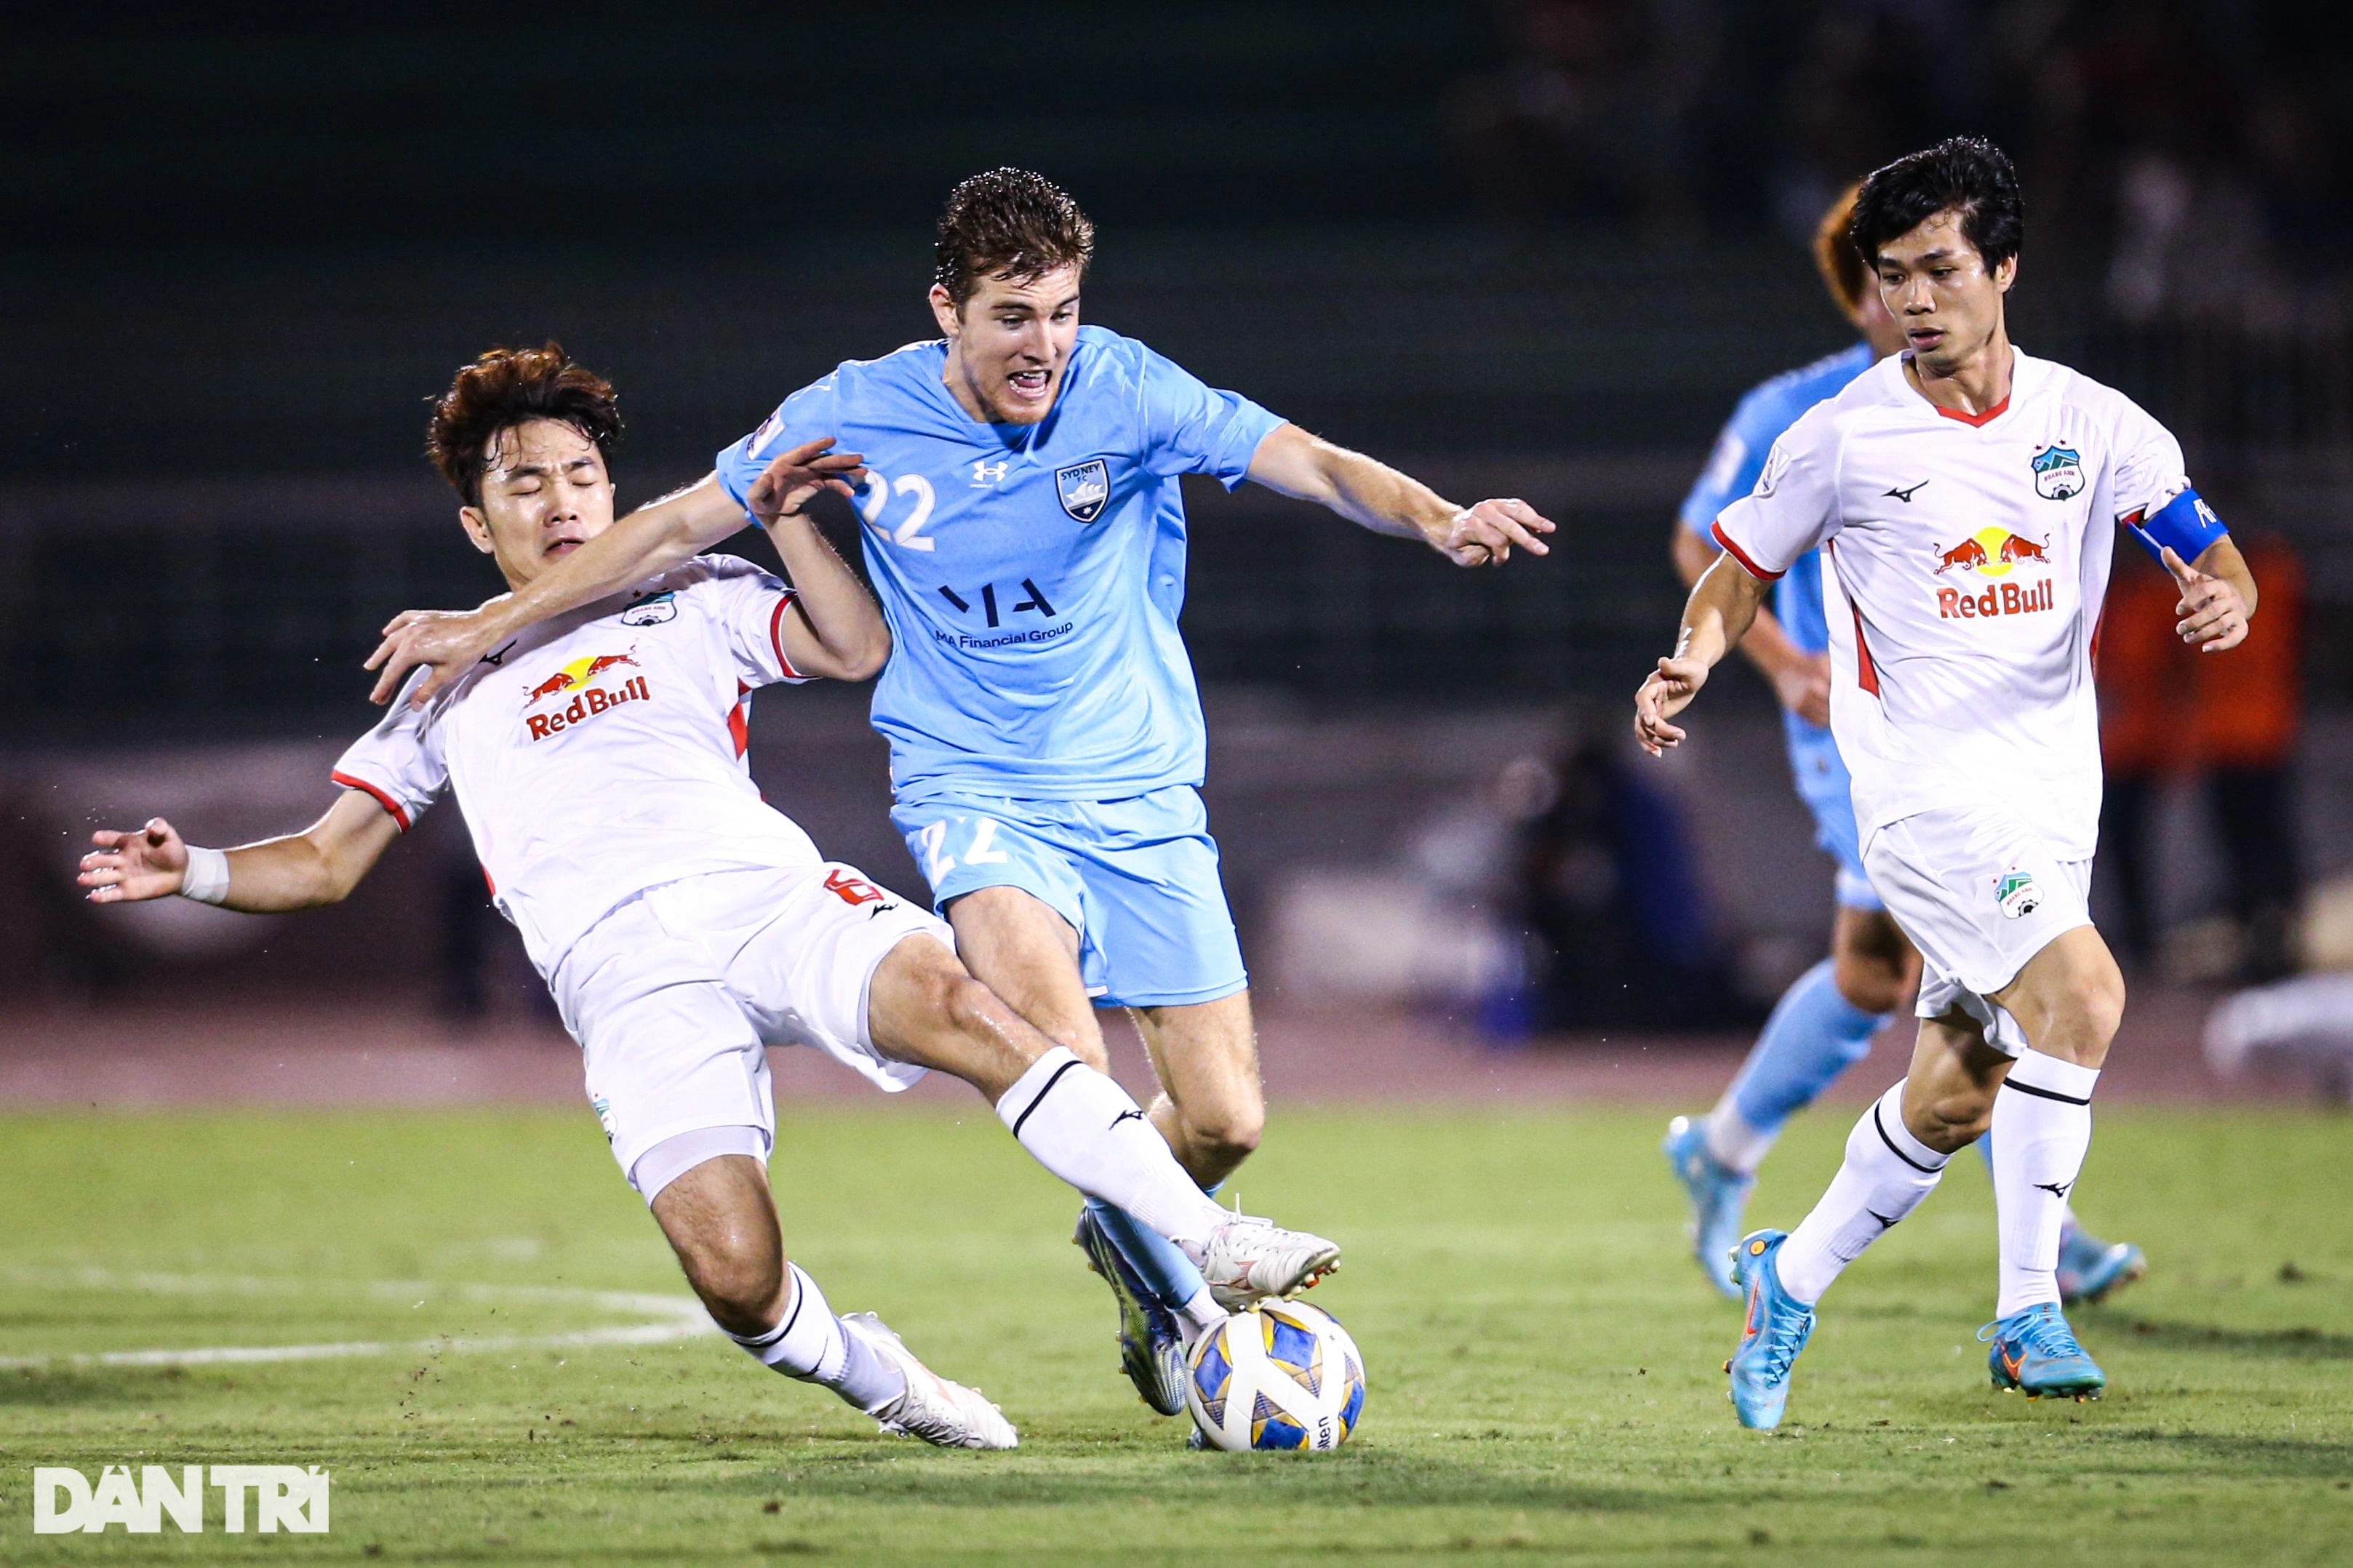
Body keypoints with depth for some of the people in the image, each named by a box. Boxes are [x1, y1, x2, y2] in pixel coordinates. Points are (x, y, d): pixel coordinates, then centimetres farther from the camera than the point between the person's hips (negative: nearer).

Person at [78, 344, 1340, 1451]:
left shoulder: (692, 606, 24)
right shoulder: (452, 689, 26)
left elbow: (858, 650, 11)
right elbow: (324, 863, 25)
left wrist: (784, 520, 2)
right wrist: (194, 871, 7)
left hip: (765, 892, 0)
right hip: (623, 970, 0)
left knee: (952, 1002, -34)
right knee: (736, 1278, -24)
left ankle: (1206, 1243, -32)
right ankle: (875, 1381, 7)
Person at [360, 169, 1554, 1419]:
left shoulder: (1123, 390, -9)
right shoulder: (860, 413, -7)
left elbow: (1311, 463, -16)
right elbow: (680, 525, 3)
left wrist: (1438, 519, -35)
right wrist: (489, 625, 2)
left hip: (1138, 789, 1)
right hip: (970, 787, -1)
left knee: (1224, 1123, -4)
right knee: (1058, 1047, -30)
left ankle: (1123, 1229, 32)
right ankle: (1178, 1296, -11)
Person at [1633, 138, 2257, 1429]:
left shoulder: (2091, 422, 4)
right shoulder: (1841, 438, -3)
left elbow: (2207, 549, 3)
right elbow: (1742, 570, 9)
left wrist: (2226, 594, -21)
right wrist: (1692, 661, -11)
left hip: (2056, 797, 5)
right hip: (1928, 790, -5)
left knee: (1956, 1094, 9)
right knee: (2081, 995, -25)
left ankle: (1792, 1280, 31)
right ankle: (2028, 1313, -20)